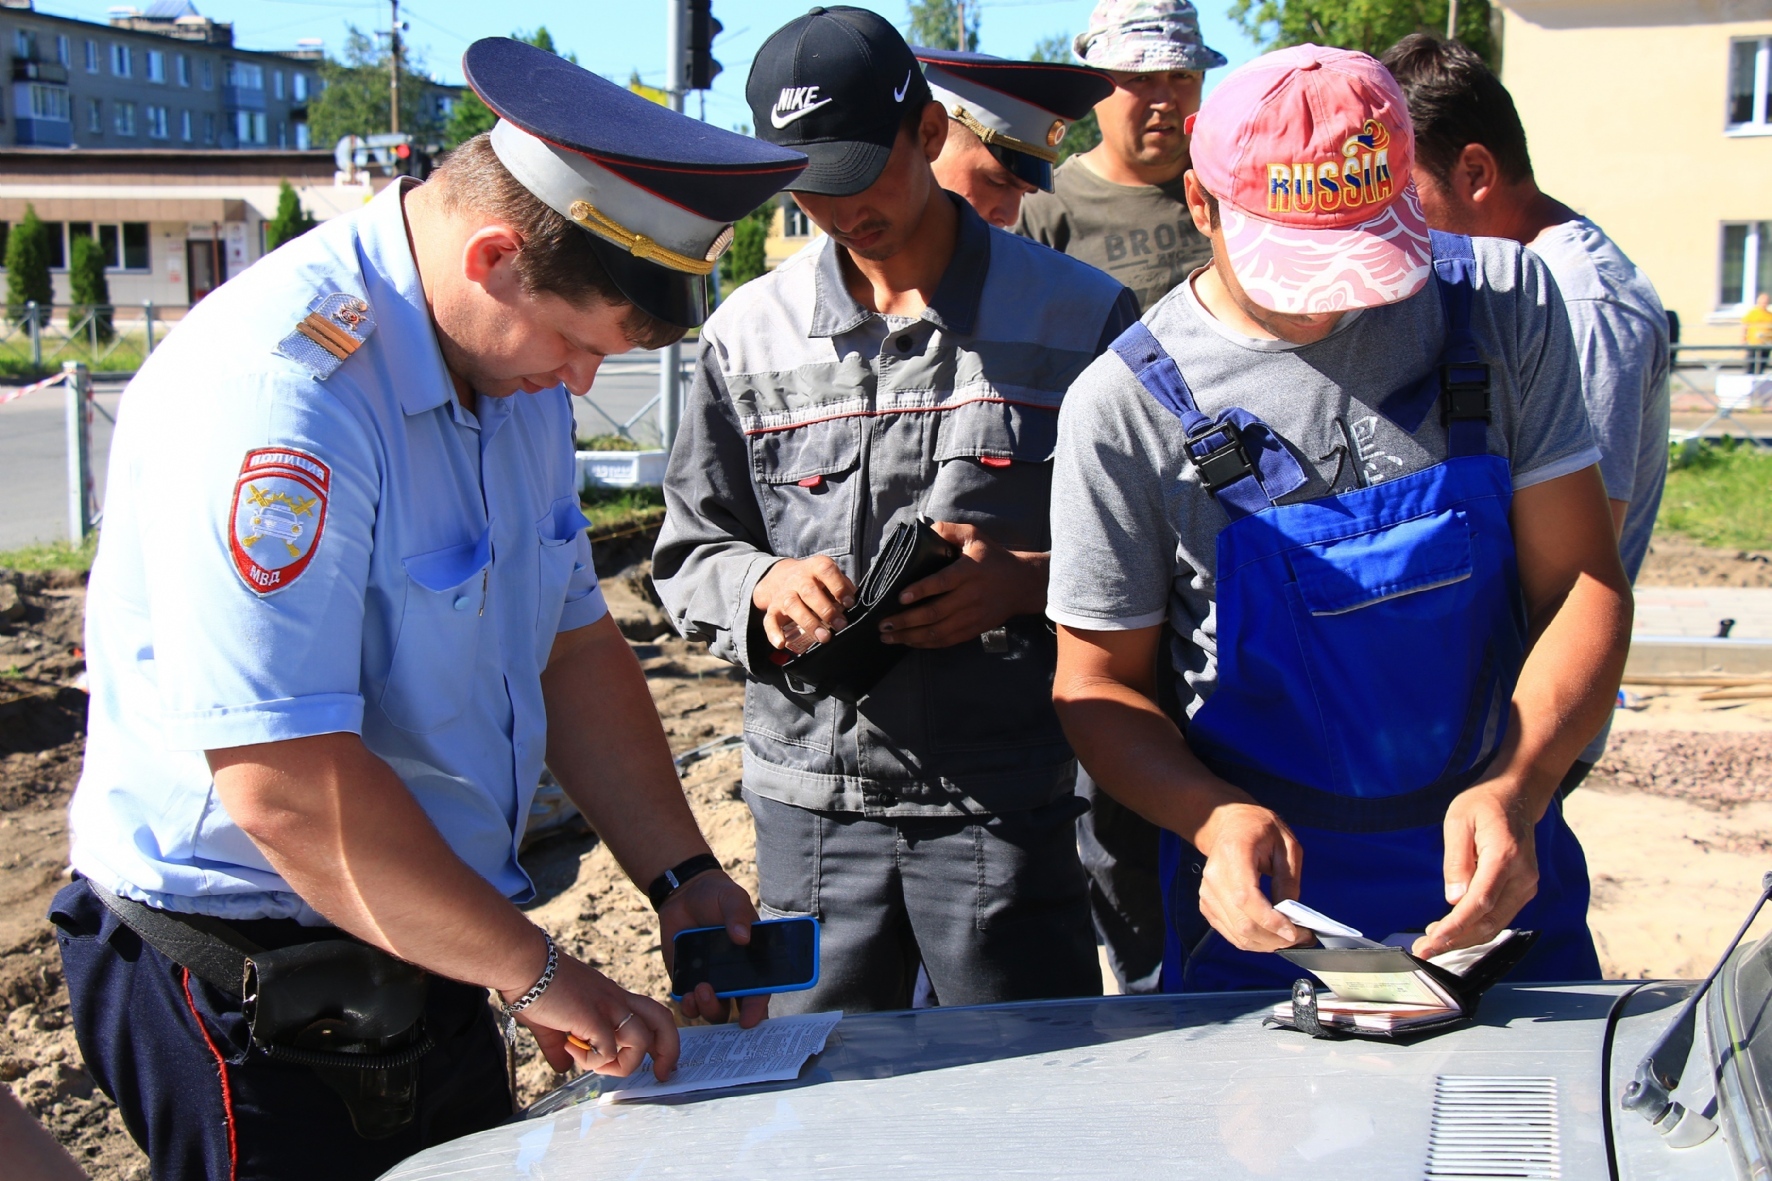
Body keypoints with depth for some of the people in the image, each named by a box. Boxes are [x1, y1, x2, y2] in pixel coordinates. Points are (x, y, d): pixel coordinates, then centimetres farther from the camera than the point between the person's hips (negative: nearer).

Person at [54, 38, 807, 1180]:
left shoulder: (518, 358, 3)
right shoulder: (276, 390, -26)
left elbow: (571, 640, 13)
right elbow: (286, 787, -29)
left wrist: (681, 875, 3)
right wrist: (539, 974, -20)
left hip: (429, 954, 8)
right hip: (252, 997, -8)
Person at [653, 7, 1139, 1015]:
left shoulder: (1078, 316, 0)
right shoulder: (748, 334, 6)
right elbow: (691, 552, 11)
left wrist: (1027, 580, -16)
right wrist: (766, 583, -11)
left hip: (1010, 805, -2)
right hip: (812, 801, 3)